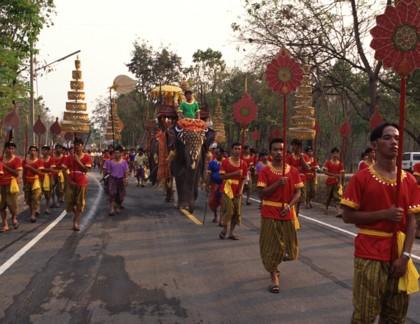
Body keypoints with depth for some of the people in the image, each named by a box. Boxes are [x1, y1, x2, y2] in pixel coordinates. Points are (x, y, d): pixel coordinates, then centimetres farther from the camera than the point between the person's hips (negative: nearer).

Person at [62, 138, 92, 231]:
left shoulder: (86, 157, -3)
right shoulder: (69, 157, 2)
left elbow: (86, 169, -14)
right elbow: (65, 169, 1)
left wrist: (78, 160, -19)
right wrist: (68, 180, -9)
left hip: (82, 183, -2)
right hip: (71, 182, 2)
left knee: (80, 204, 2)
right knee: (69, 202, 3)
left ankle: (76, 222, 14)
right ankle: (75, 214, 34)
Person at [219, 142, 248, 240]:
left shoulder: (243, 164, 5)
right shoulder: (226, 162, -2)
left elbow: (243, 179, 5)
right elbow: (223, 176, -7)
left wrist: (240, 191, -6)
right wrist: (235, 173, -18)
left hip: (237, 191, 4)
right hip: (227, 189, -3)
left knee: (236, 212, 4)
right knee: (228, 210, -10)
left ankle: (231, 232, 15)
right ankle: (224, 230, 8)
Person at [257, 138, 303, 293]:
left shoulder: (293, 171, 3)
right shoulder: (265, 171, -5)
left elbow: (297, 193, 2)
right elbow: (262, 193, -11)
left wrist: (289, 206, -15)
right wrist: (277, 184, -23)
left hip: (287, 214, 3)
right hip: (270, 214, -3)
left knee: (289, 246, 12)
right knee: (271, 246, 0)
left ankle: (274, 265, 41)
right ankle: (274, 276, 14)